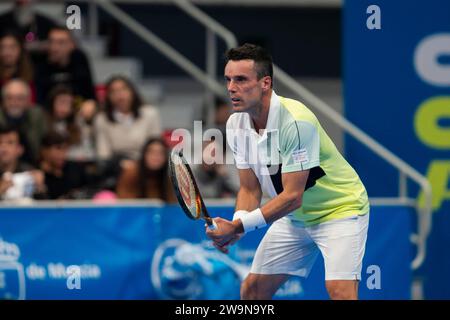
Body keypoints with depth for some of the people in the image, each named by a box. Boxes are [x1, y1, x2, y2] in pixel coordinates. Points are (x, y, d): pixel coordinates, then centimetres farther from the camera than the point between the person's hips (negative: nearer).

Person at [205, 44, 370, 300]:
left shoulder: (296, 121, -30)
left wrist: (239, 227, -33)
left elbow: (292, 197, -30)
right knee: (251, 290, 5)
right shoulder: (236, 125, -7)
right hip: (294, 217, 8)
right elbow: (250, 189, -1)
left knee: (341, 292, -24)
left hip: (340, 209, -8)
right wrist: (235, 226, -21)